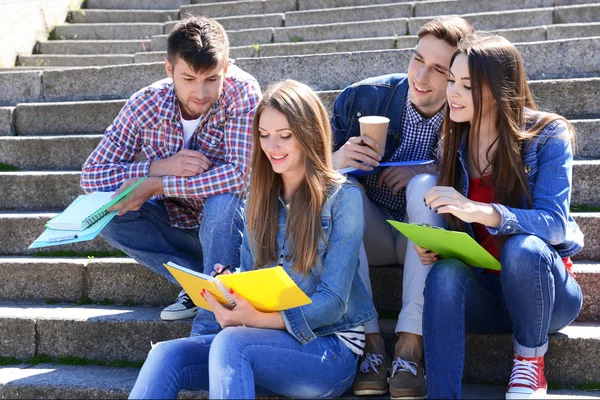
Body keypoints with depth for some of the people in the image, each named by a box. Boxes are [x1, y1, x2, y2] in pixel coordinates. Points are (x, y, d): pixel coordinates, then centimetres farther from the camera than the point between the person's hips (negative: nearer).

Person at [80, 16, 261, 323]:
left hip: (230, 226, -4)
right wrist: (159, 166, -29)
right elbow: (91, 173, -13)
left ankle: (212, 328, -24)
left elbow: (241, 174, -33)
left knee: (222, 199, -36)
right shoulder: (146, 105, -14)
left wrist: (155, 185, -31)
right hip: (179, 225, 4)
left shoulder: (241, 92, -23)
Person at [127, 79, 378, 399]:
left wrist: (257, 319, -27)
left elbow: (332, 303, -11)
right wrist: (227, 292, -11)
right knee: (167, 355, -20)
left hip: (330, 349, -5)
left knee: (230, 343, -34)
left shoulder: (342, 197, -6)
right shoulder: (260, 197, 12)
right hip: (270, 339, 5)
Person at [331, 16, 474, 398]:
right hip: (372, 236, 2)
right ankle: (369, 339, -28)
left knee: (426, 185, -31)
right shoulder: (362, 98, -11)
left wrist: (432, 170, -28)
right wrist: (336, 161, -31)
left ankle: (412, 342, -34)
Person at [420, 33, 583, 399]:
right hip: (485, 289, 3)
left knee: (522, 248, -35)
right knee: (444, 273, -30)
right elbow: (452, 226, 8)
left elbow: (553, 224, -22)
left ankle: (531, 360, -9)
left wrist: (480, 211, -39)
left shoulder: (547, 135, -11)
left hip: (545, 287, -3)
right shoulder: (453, 145, 3)